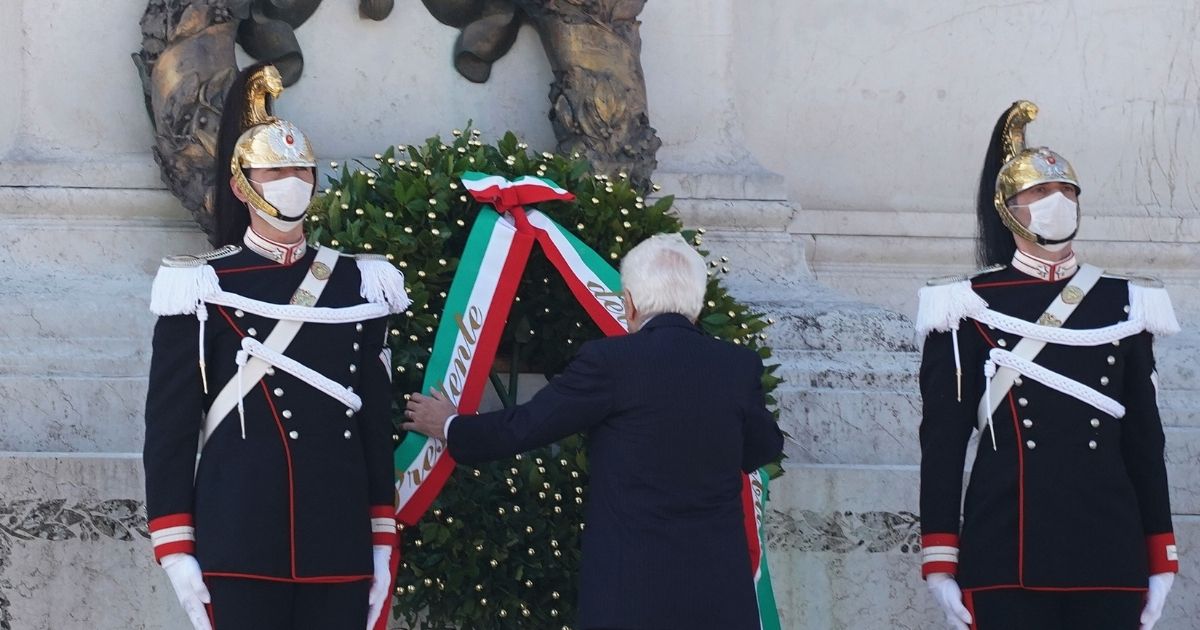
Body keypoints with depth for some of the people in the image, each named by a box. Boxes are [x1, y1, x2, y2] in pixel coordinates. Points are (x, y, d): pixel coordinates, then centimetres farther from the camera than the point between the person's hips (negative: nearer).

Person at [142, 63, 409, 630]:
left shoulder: (356, 286, 11)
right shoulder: (203, 289, 1)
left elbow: (377, 423, 13)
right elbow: (169, 427, -1)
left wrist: (383, 543, 8)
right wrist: (175, 550, -7)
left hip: (337, 545, 3)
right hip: (238, 545, -3)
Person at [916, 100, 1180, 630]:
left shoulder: (1124, 307, 12)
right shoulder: (968, 310, 4)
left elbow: (1146, 440, 13)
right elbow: (942, 443, 1)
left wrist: (1161, 560, 8)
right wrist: (940, 564, -5)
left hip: (1109, 556, 3)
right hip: (1007, 557, -3)